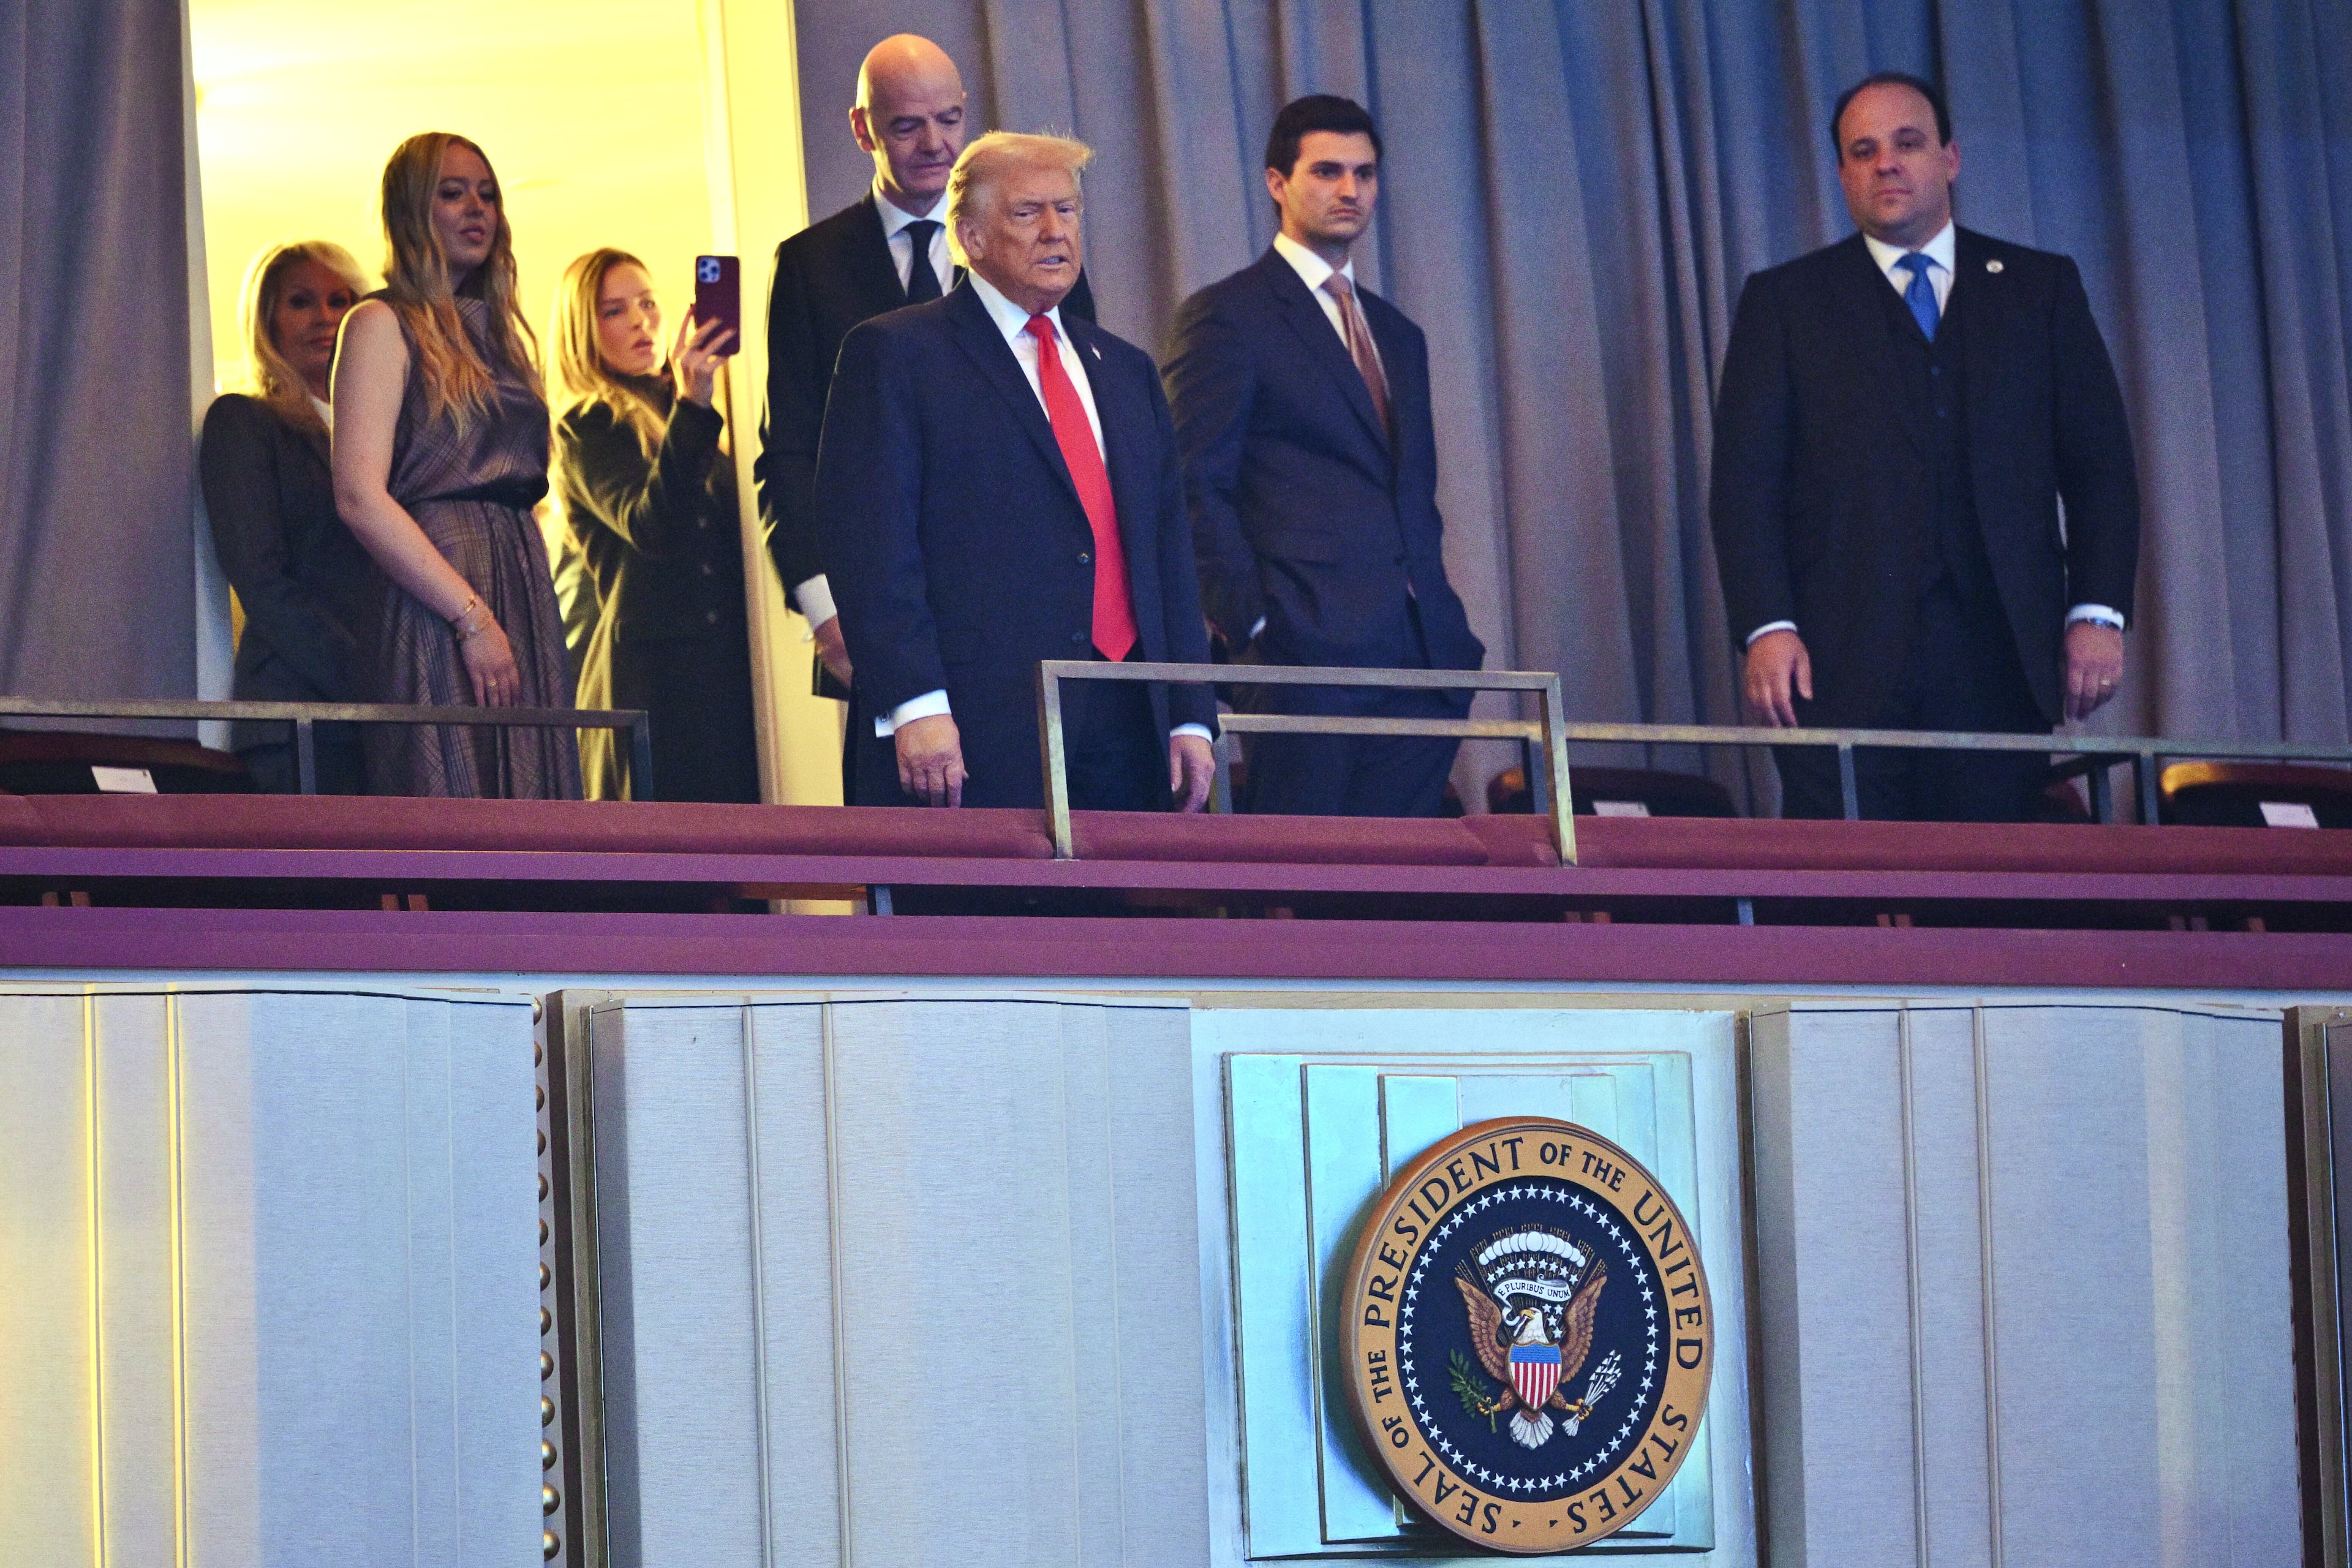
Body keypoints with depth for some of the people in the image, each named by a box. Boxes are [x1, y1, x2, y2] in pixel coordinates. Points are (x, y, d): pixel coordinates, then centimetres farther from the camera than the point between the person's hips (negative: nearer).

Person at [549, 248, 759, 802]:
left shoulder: (679, 407, 21)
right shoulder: (585, 431, 1)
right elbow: (648, 527, -17)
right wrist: (691, 409, -26)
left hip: (727, 666, 6)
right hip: (653, 669, -6)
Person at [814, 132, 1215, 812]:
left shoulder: (1125, 370, 22)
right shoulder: (895, 354, 2)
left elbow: (1169, 550, 21)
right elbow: (870, 545, -7)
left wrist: (1190, 717, 12)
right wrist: (915, 706, -17)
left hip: (1127, 730, 6)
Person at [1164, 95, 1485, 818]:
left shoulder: (1398, 336, 23)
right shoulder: (1228, 317, 1)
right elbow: (1197, 491, -6)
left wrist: (1446, 634, 13)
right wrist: (1253, 625, -14)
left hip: (1418, 663, 7)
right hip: (1308, 651, -7)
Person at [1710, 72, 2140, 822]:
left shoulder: (2042, 288, 15)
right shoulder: (1784, 302, 11)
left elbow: (2098, 464, 12)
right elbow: (1746, 482, 4)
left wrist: (2097, 612, 0)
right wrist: (1767, 626, -9)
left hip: (2001, 656, 1)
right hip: (1844, 664, -1)